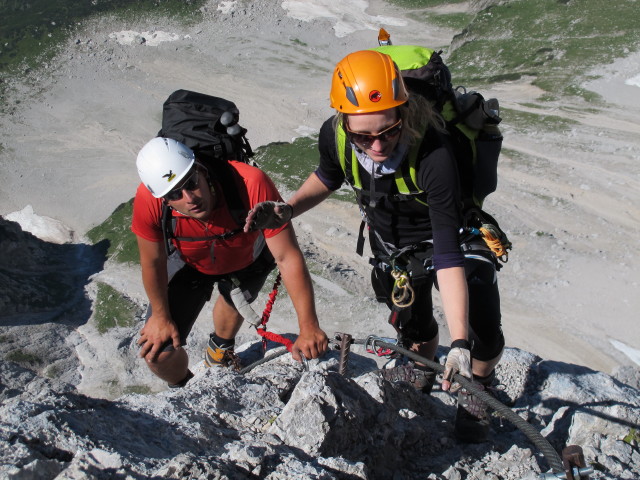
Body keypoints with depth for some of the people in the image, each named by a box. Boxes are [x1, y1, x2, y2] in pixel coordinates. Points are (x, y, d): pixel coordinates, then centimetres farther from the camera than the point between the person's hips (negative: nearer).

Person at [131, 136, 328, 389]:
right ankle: (183, 388, 29)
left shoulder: (251, 184, -44)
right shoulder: (149, 200, -37)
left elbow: (288, 257, -36)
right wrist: (161, 317, -6)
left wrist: (309, 328, -35)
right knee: (158, 353, -6)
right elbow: (153, 263, -18)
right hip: (193, 265, 0)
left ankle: (220, 350, 61)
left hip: (249, 259, 0)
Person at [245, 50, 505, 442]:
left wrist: (459, 342, -45)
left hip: (452, 237, -4)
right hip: (392, 245, 4)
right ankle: (421, 370, 56)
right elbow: (328, 177, 0)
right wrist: (288, 210, -17)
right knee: (413, 328, 20)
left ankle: (475, 390, 25)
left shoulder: (433, 154, -43)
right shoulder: (335, 136, -28)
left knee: (484, 339, -11)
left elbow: (447, 255, -42)